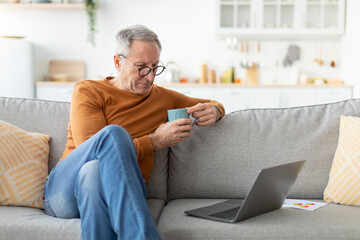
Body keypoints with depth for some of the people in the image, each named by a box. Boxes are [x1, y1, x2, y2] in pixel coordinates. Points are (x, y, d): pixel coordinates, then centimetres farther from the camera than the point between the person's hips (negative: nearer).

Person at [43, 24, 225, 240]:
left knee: (94, 172, -37)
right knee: (113, 133, -34)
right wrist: (155, 141, -12)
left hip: (121, 194, 2)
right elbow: (91, 150, -8)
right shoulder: (87, 91, 7)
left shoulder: (162, 98, 20)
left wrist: (213, 111, 6)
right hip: (64, 190, -1)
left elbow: (215, 105, 33)